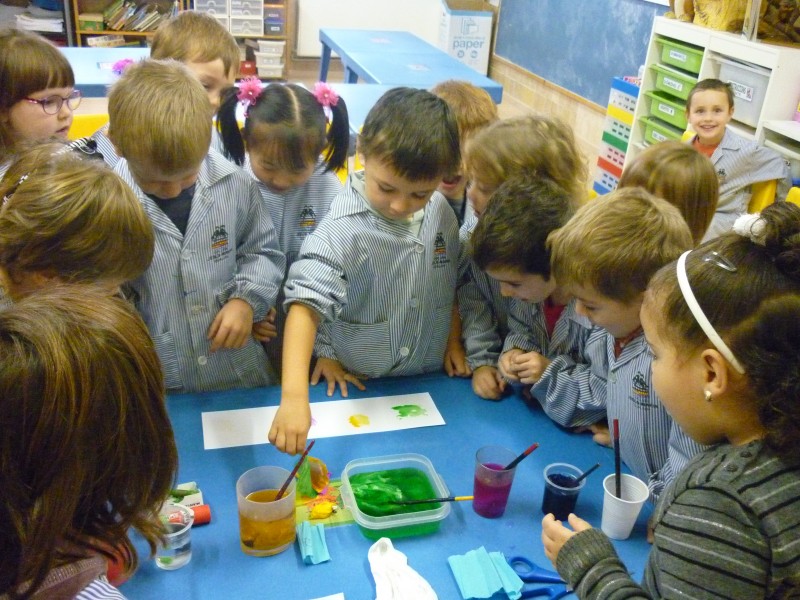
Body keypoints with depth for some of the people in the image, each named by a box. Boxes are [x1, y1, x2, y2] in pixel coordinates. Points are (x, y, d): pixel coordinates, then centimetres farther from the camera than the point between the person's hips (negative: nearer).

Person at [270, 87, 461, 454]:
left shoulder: (441, 211, -8)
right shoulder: (343, 230, -27)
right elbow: (307, 303, -37)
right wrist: (294, 396, -46)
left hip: (428, 385, 5)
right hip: (356, 389, -5)